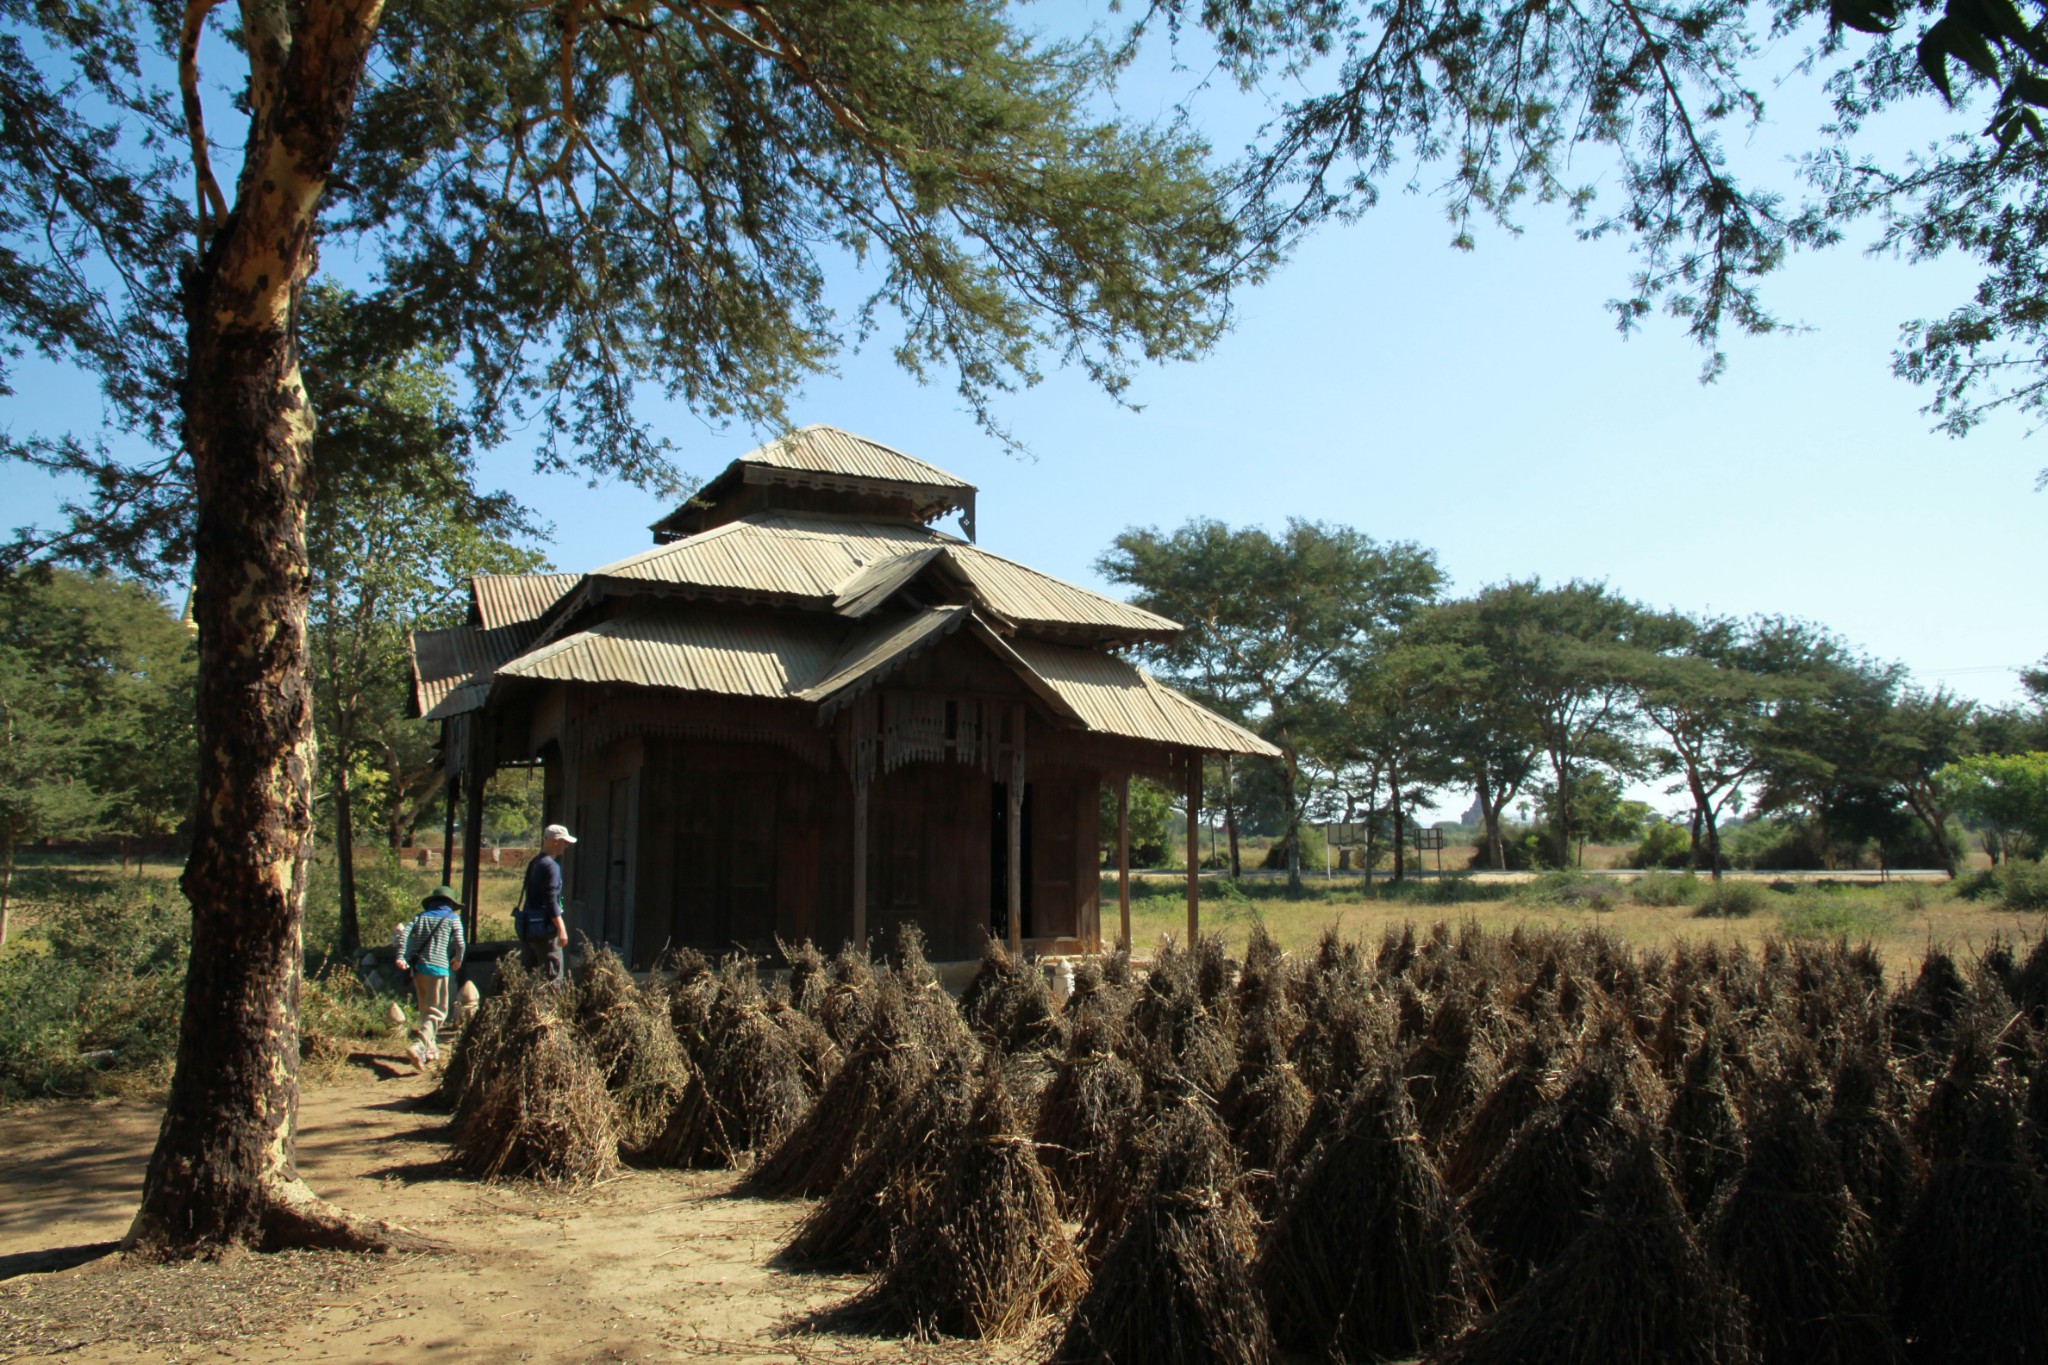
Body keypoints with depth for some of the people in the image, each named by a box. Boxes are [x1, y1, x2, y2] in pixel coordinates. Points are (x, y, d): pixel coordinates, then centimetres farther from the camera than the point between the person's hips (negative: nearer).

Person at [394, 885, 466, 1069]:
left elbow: (404, 933, 0)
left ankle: (430, 1049, 24)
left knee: (425, 1009, 19)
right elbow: (460, 943, -4)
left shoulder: (421, 916, 15)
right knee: (437, 1012, -5)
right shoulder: (452, 918, 5)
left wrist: (401, 957, -5)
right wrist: (458, 960, 14)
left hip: (418, 967, 5)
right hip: (438, 967, -5)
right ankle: (419, 1047, -24)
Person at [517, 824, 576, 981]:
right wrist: (561, 929, -20)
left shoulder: (534, 862, 13)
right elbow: (551, 900, -21)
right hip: (543, 927, -9)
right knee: (552, 974, -5)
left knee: (527, 970, 12)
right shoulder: (550, 866, -15)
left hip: (527, 925, 9)